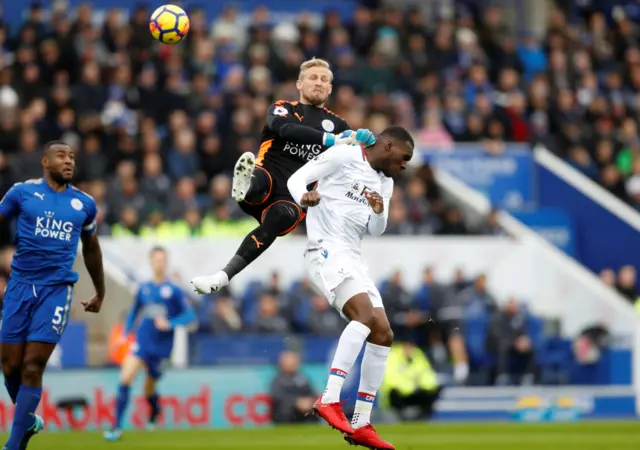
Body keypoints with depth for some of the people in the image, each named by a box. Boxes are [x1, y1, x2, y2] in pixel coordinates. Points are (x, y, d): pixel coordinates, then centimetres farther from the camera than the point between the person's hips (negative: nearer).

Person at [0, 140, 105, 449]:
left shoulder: (85, 204, 11)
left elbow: (91, 249, 24)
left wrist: (100, 293, 32)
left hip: (57, 288, 0)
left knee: (32, 368, -9)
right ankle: (29, 420, 29)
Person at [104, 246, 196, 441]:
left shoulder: (174, 290, -4)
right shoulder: (144, 288, 6)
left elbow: (189, 315, -5)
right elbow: (133, 313, 19)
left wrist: (170, 324, -18)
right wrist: (125, 334, 10)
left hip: (161, 346, -2)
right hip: (142, 342, 2)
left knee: (149, 391, 10)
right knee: (125, 378, -19)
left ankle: (155, 411, 47)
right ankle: (117, 426, -16)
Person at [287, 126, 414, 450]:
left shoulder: (385, 183, 19)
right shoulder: (344, 156, -4)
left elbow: (376, 231, 18)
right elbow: (297, 178, -8)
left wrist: (379, 212, -5)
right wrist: (304, 196, -31)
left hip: (352, 258, 9)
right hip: (326, 251, -9)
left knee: (383, 335, 4)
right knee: (365, 314, -29)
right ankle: (330, 400, -36)